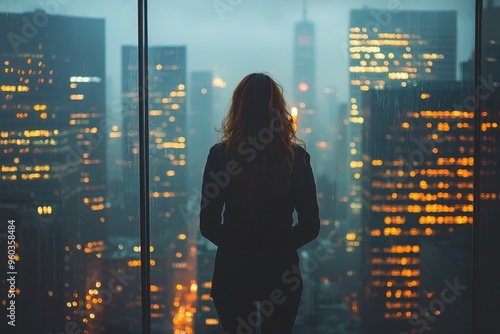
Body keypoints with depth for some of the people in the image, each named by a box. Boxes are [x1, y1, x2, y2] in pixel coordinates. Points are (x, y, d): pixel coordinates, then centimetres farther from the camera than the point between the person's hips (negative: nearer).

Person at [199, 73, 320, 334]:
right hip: (280, 272, 1)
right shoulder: (297, 157, -8)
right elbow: (310, 226, -4)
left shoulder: (220, 155, -10)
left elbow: (208, 226, -7)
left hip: (232, 270, -1)